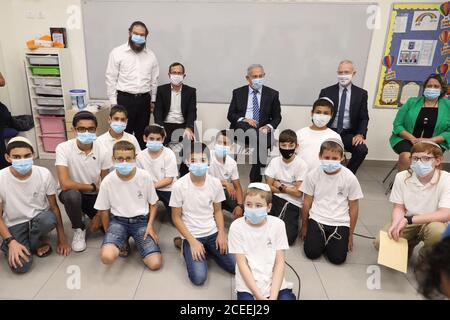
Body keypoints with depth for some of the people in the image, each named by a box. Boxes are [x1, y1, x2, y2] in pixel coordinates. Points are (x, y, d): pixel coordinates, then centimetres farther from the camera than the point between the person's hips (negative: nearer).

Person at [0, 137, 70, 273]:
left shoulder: (44, 174, -15)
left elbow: (54, 207, -7)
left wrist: (62, 239, -5)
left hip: (39, 219, 1)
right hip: (15, 225, -1)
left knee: (48, 219, -36)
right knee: (21, 266, -22)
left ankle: (34, 242, -2)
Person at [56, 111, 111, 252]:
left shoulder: (102, 150, -13)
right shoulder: (63, 148, -21)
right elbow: (65, 184, -29)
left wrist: (100, 214, -10)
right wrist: (93, 187, -18)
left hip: (96, 197, 2)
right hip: (73, 194, -2)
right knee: (72, 194, -37)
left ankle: (91, 217, 21)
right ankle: (79, 229, -6)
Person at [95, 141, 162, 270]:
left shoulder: (145, 176, -11)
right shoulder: (107, 181, -10)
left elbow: (153, 203, 2)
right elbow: (104, 210, 5)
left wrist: (150, 225, -9)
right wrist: (109, 234, 3)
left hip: (141, 220, 0)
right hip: (118, 221, 0)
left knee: (155, 264, -16)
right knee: (107, 257, -29)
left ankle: (136, 239, 12)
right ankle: (122, 241, 6)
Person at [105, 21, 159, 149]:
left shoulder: (150, 54, 7)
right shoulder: (117, 52, -4)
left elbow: (154, 79, 12)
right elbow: (111, 79, -3)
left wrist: (153, 100, 10)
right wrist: (113, 102, -6)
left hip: (144, 99, 3)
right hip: (125, 99, -3)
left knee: (142, 133, 12)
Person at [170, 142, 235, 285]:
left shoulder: (215, 183, -7)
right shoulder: (179, 186, -16)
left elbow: (217, 211, 5)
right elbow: (176, 217, -8)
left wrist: (221, 233, -9)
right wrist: (192, 241, -15)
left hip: (213, 233, 3)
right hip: (192, 235, -3)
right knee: (198, 277, -18)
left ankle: (208, 250, 19)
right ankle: (188, 247, 11)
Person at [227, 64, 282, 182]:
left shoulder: (272, 94, 11)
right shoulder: (238, 92, 11)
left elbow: (277, 117, 12)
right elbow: (230, 115, 8)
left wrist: (269, 127, -10)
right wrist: (243, 119, -13)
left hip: (263, 129, 1)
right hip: (242, 128, 0)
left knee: (262, 142, -29)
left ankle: (255, 184, -19)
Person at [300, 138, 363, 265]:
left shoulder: (350, 178, -7)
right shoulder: (313, 175, -5)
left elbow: (353, 208, 2)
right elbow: (307, 203, 5)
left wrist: (350, 235, 6)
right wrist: (304, 227, 12)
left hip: (340, 222, 0)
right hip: (317, 219, 1)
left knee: (338, 258, -14)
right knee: (311, 253, -14)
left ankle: (331, 241, 18)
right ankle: (322, 239, 17)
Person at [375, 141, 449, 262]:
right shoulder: (402, 177, -11)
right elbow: (399, 208, -5)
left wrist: (408, 219, -34)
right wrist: (396, 225, -28)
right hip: (407, 223, 2)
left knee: (437, 231, -37)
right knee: (380, 243, -20)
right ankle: (408, 245, 16)